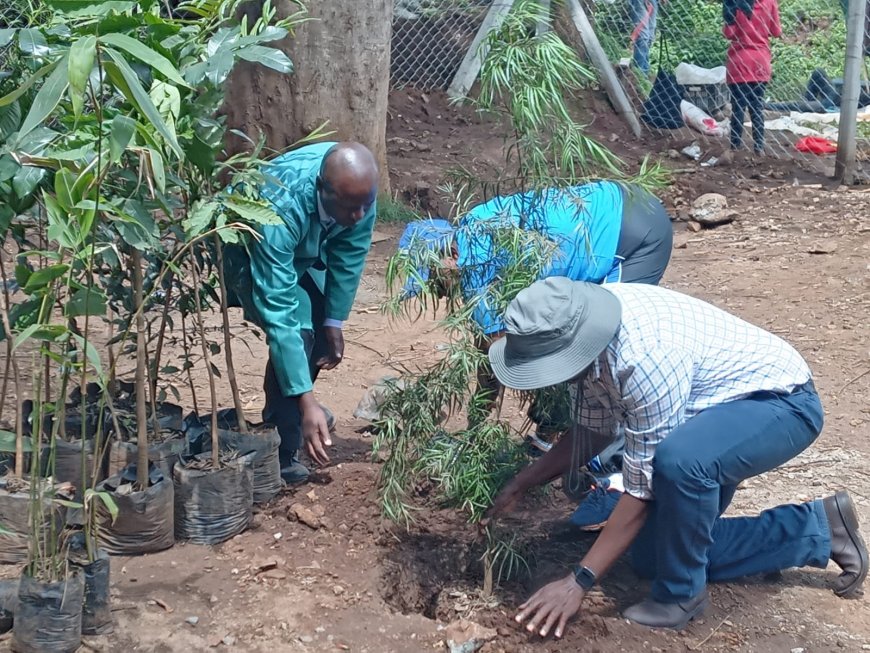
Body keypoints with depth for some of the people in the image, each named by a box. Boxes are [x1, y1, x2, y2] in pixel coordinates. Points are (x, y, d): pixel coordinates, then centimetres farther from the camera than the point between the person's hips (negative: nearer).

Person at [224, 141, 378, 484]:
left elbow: (349, 258, -12)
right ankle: (281, 450, -9)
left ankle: (283, 410, 33)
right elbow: (279, 314, -45)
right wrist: (307, 402, -46)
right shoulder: (281, 208, -45)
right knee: (296, 330, -23)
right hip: (247, 249, -6)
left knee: (321, 324, 6)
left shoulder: (358, 188, -30)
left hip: (306, 249, 6)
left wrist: (334, 322, -8)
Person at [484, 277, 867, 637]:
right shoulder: (584, 331, -12)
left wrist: (579, 582, -25)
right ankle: (816, 530, 17)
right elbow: (592, 430, 6)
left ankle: (681, 594, -14)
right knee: (652, 554, 8)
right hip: (714, 408, 9)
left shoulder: (645, 356, -37)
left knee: (677, 460, -40)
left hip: (778, 400, -9)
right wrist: (519, 485, -2)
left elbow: (644, 486, -29)